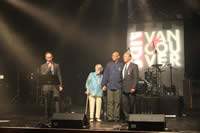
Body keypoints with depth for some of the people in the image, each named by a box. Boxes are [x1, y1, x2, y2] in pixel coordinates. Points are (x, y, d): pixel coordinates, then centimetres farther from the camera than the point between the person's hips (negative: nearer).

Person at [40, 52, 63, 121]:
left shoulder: (56, 65, 14)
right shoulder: (43, 66, 10)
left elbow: (59, 76, 10)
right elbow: (42, 75, -3)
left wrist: (60, 85, 1)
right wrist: (48, 68, -11)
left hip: (55, 86, 1)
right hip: (46, 87, 0)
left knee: (56, 100, -10)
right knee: (47, 103, 1)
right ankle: (48, 117, 9)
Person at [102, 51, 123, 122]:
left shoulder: (121, 65, 6)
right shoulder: (109, 64, 9)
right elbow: (105, 75, 10)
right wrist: (104, 84, 6)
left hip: (118, 87, -1)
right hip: (110, 86, 1)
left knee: (117, 102, 1)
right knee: (110, 102, -2)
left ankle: (116, 117, 9)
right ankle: (110, 117, 2)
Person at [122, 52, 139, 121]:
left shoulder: (134, 66, -2)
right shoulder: (123, 66, 17)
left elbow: (136, 78, -8)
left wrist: (133, 87, -17)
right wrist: (121, 87, 12)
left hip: (131, 89, -5)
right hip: (124, 89, 5)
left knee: (131, 104, 1)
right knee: (124, 103, -2)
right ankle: (127, 117, 5)